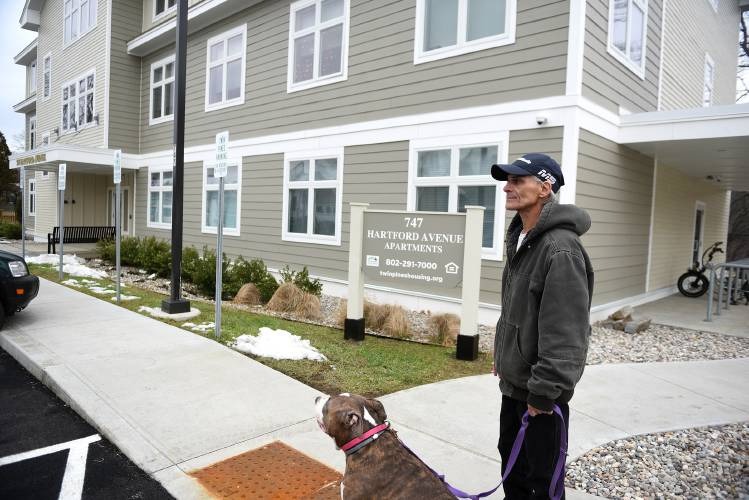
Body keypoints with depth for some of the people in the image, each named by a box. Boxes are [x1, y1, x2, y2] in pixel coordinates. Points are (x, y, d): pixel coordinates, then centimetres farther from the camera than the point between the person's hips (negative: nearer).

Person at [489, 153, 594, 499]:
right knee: (511, 456, 24)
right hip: (513, 380, 9)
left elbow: (564, 332, -26)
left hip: (540, 388, -9)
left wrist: (544, 390, -23)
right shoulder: (519, 237, 7)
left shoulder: (561, 248, -24)